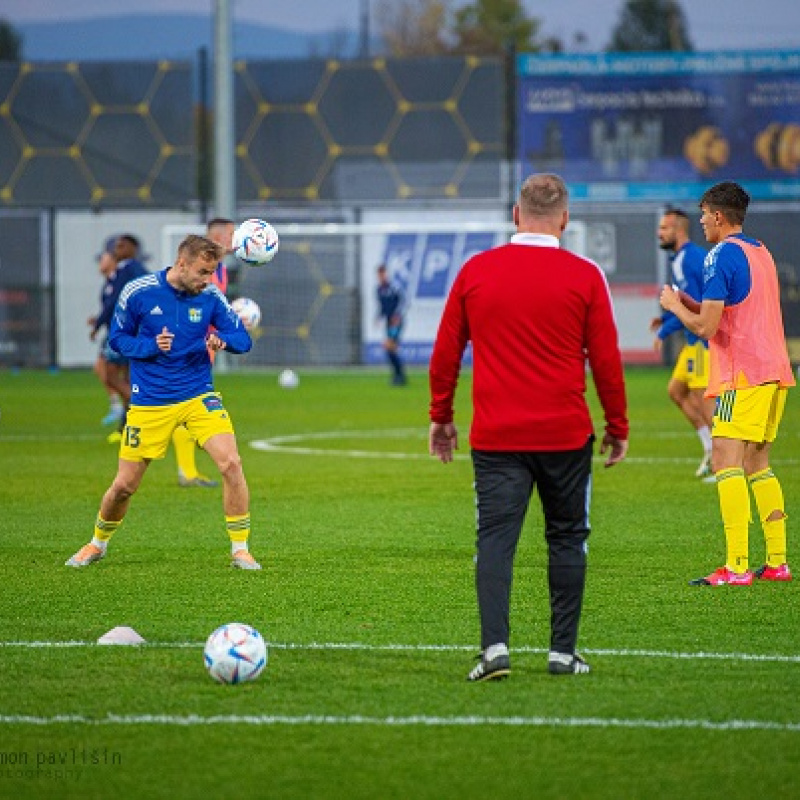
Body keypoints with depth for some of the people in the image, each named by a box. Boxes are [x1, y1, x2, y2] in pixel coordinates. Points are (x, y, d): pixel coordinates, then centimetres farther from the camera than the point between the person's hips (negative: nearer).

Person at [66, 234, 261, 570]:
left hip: (198, 396, 1)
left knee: (231, 463, -20)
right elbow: (117, 338, 3)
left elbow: (242, 339, 1)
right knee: (124, 485, 3)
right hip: (149, 402, -1)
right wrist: (151, 347, -16)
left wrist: (221, 339, -22)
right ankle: (98, 543, 32)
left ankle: (240, 549, -6)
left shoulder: (211, 297, -4)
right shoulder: (137, 292, -8)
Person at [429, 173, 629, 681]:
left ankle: (494, 647, -17)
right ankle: (563, 652, 12)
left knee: (496, 538, -1)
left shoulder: (475, 272, 2)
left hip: (496, 438, 1)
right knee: (567, 538, 11)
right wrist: (618, 426, 11)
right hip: (565, 435, -1)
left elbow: (446, 353, 8)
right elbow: (606, 359, 0)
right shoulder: (584, 277, -3)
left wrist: (441, 417, 19)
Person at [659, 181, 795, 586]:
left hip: (742, 375, -9)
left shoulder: (721, 256, -10)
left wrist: (675, 307, 4)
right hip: (774, 371, 9)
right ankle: (778, 562, 12)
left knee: (726, 461, -12)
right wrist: (688, 303, 22)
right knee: (757, 465, 14)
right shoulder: (762, 253, 19)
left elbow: (706, 327, -14)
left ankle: (737, 567, -20)